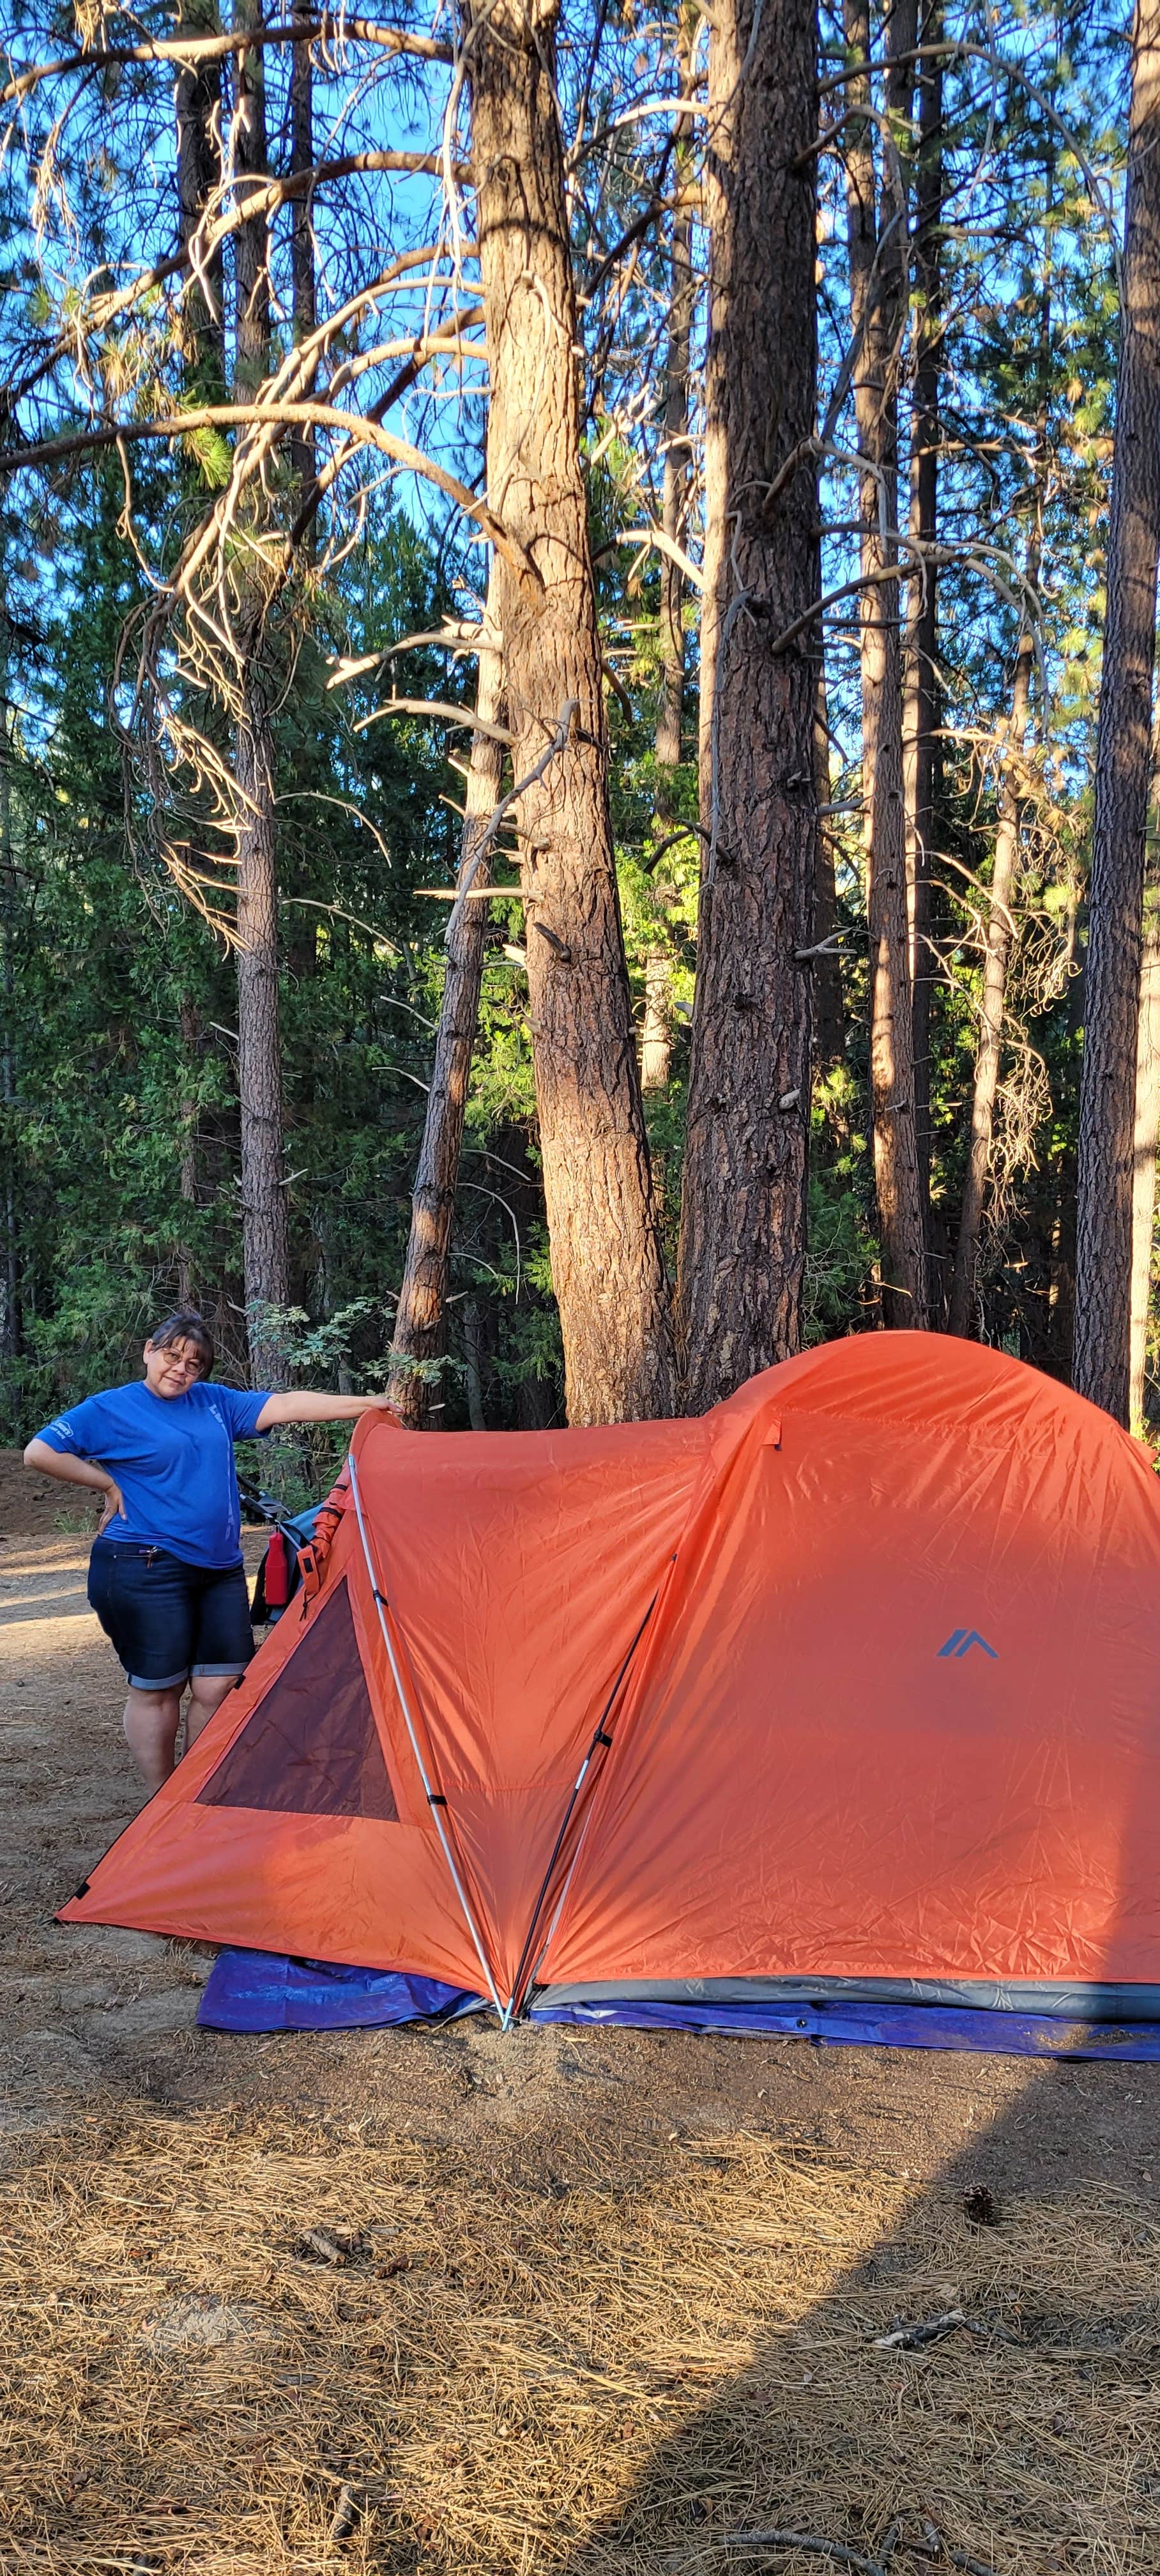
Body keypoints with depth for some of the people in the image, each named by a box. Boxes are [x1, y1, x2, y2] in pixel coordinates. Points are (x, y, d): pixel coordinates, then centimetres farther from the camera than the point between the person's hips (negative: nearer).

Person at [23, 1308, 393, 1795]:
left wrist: (367, 1405, 4)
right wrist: (109, 1485, -6)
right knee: (156, 1689, 0)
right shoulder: (111, 1409, -3)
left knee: (217, 1687, 4)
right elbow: (40, 1452, -7)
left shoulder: (216, 1403, 11)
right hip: (147, 1570, -5)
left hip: (219, 1569, 6)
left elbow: (287, 1406, 8)